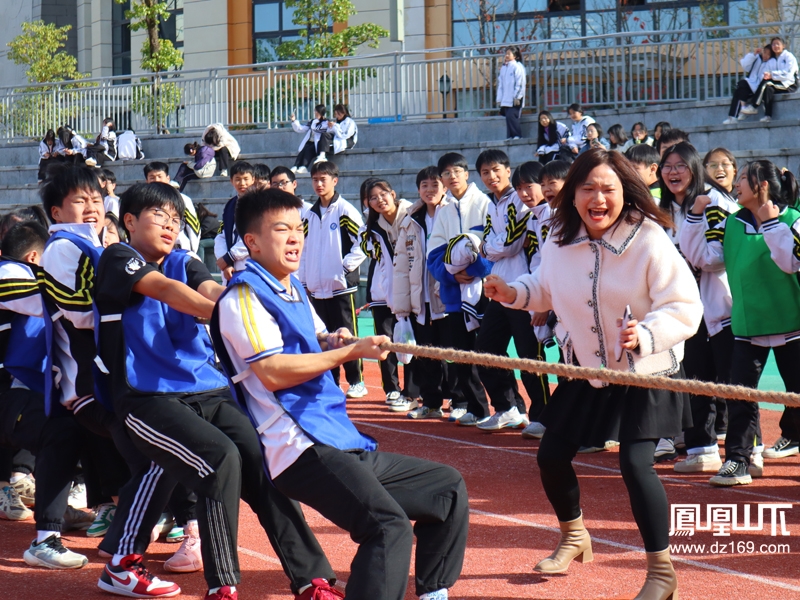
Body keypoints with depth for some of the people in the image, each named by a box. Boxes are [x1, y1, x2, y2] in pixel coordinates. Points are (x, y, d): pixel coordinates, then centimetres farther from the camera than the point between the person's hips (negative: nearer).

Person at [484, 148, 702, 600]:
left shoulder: (650, 242, -21)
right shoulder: (560, 242, -5)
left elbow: (685, 308, -23)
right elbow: (546, 290, 14)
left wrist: (645, 334, -40)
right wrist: (513, 293, -5)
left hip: (645, 375, -6)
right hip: (586, 372, 6)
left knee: (635, 463, -18)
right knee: (552, 456, 11)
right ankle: (574, 537, 41)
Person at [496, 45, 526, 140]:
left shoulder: (517, 66, -2)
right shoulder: (503, 68, 17)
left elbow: (520, 83, -8)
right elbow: (500, 84, 17)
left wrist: (517, 97, -14)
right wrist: (499, 98, 11)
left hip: (515, 98, -6)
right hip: (505, 99, 6)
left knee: (511, 116, -15)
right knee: (508, 117, 2)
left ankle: (517, 135, -9)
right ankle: (510, 136, 4)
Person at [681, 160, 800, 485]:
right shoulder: (731, 224, 4)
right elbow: (702, 256, 2)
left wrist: (771, 223, -27)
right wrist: (696, 217, -5)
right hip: (747, 323, 3)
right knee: (740, 393, -3)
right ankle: (737, 460, -1)